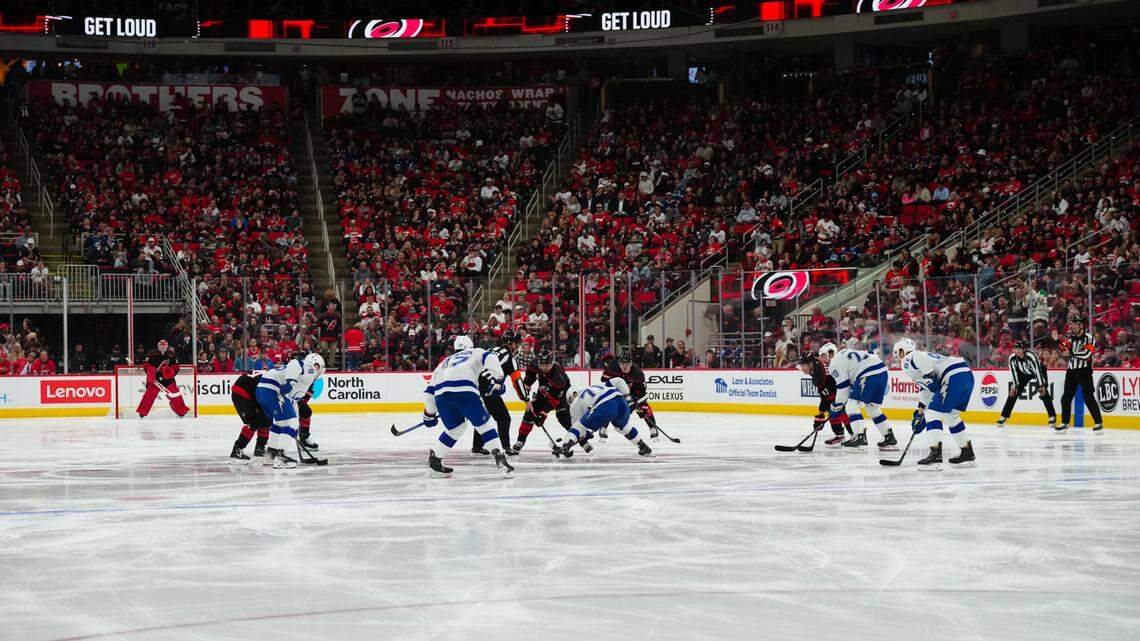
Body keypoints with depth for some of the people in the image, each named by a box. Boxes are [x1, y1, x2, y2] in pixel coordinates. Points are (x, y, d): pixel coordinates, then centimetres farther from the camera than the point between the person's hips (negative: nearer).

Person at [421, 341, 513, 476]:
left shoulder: (444, 363, 39)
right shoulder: (476, 353, 28)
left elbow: (429, 391, 34)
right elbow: (490, 358, 4)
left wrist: (429, 414, 43)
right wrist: (498, 378, -4)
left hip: (441, 394, 5)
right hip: (464, 391, -4)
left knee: (456, 428, 26)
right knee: (484, 424, 6)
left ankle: (434, 460, 28)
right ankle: (499, 458, -5)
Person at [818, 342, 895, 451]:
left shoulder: (835, 363, 3)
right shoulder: (845, 353, 30)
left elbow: (843, 386, -2)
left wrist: (837, 405, 8)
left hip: (869, 375, -9)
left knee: (851, 406, -4)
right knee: (873, 408, 19)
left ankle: (860, 438, -14)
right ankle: (890, 438, 17)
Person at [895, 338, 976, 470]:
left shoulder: (908, 360, 6)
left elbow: (921, 359, -21)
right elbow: (925, 390, 37)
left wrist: (929, 377, -16)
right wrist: (919, 413, 40)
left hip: (955, 377, -10)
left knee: (933, 413, -5)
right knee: (951, 416, 23)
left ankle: (935, 456, -13)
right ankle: (967, 454, 28)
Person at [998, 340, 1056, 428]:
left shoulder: (1031, 356, -37)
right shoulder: (1012, 358, -23)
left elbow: (1038, 370, -33)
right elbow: (1014, 372, -11)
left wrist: (1042, 386, -32)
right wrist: (1014, 386, -12)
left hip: (1039, 370, -4)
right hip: (1024, 373, 4)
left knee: (1043, 392, -19)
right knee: (1013, 393, -5)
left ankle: (1052, 417, -12)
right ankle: (1004, 416, 1)